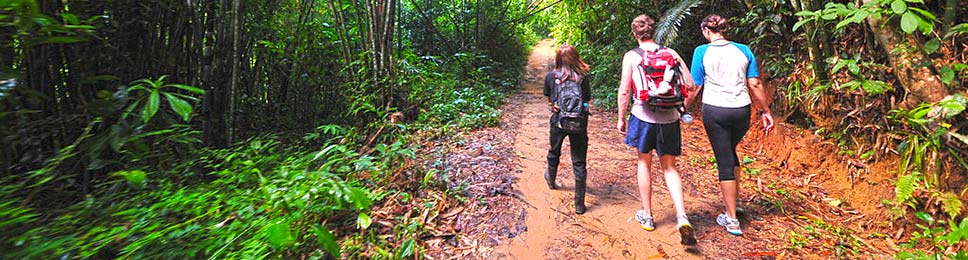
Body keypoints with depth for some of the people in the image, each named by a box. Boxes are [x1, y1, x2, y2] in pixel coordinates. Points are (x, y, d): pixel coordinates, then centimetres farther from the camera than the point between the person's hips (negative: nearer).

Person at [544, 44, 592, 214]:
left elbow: (549, 100, 4)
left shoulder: (550, 77, -6)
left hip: (558, 122, 1)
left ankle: (551, 180, 54)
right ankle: (579, 203, 10)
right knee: (579, 162, 5)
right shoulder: (582, 78, -8)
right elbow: (587, 100, -1)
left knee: (554, 153, 26)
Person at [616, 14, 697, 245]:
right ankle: (682, 217, -2)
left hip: (644, 116, -2)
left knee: (644, 163, 16)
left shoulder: (631, 56, -2)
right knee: (669, 167, 14)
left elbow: (624, 90, -5)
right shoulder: (670, 53, 5)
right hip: (669, 118, 2)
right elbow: (690, 84, 3)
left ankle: (647, 216, 24)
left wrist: (621, 118, 6)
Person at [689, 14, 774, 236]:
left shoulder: (702, 52, -5)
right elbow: (755, 84, 4)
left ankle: (732, 219, 9)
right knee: (730, 151, 27)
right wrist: (766, 111, 12)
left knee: (724, 162, 3)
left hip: (714, 111, -3)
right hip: (741, 111, 4)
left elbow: (695, 86, -6)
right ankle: (735, 201, 34)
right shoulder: (743, 50, 5)